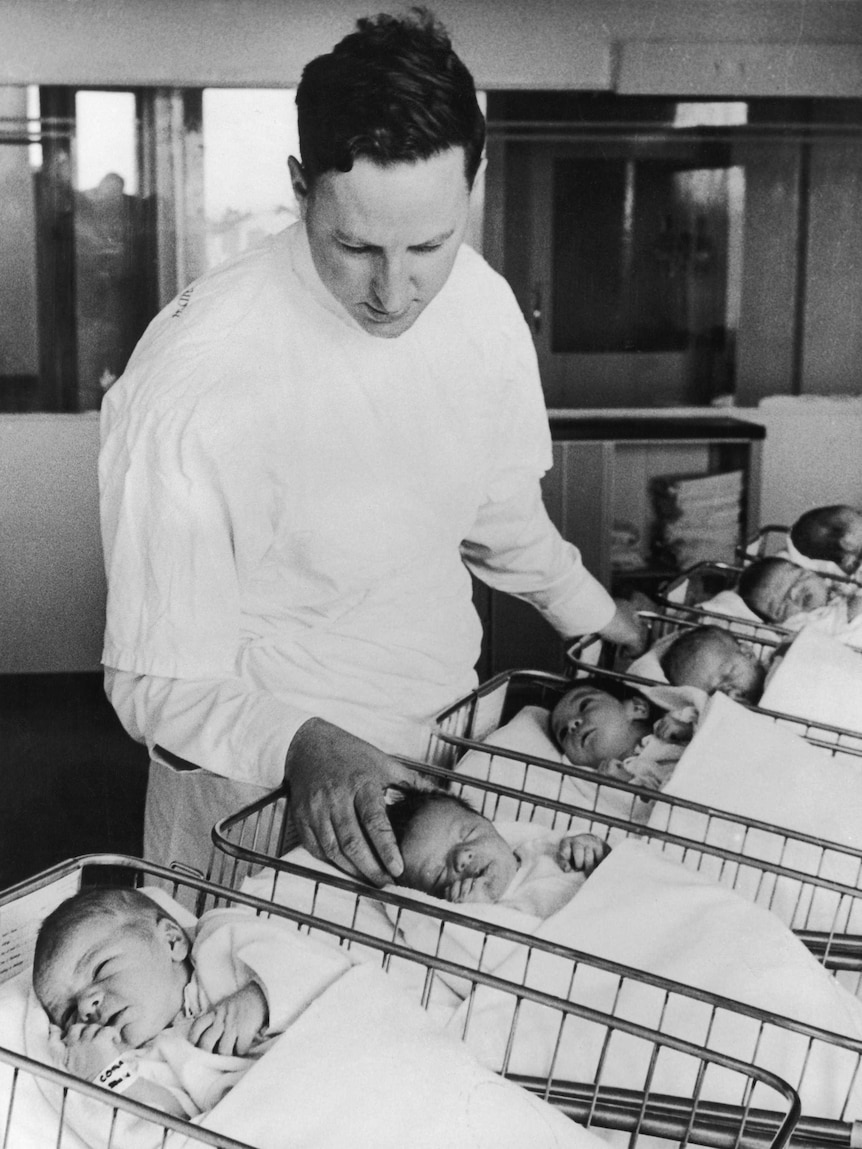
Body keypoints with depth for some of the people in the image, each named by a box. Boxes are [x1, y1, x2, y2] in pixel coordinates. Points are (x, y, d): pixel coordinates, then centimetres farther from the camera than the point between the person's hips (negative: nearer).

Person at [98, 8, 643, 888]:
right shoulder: (190, 387, -29)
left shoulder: (480, 301, -10)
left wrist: (596, 616, 20)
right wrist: (295, 744, -38)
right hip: (257, 786, -5)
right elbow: (158, 682, -22)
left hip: (448, 742, 6)